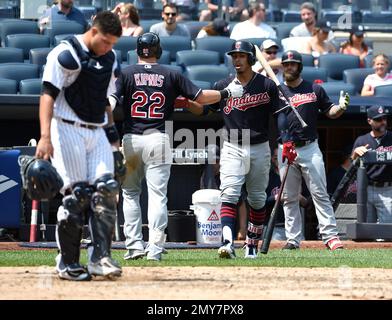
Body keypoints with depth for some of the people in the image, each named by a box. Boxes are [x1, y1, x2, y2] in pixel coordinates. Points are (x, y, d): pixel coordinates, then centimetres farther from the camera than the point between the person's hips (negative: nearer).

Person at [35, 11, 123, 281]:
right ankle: (68, 263, 2)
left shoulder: (110, 59, 12)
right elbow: (48, 95, -17)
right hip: (68, 130, -7)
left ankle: (100, 258, -6)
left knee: (106, 190, -7)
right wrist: (45, 136, -27)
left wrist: (112, 131, 15)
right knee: (77, 194, -8)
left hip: (97, 132, 7)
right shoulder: (65, 54, -11)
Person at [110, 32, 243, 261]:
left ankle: (134, 245, 6)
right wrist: (227, 93, 18)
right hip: (158, 140, 0)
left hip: (130, 139, 0)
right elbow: (200, 97, 4)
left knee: (130, 193, 14)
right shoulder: (171, 75, 5)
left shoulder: (126, 74, 3)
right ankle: (155, 248, -10)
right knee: (157, 195, -1)